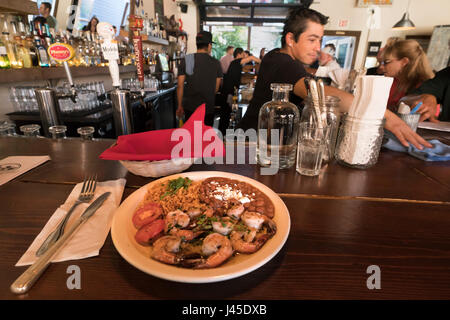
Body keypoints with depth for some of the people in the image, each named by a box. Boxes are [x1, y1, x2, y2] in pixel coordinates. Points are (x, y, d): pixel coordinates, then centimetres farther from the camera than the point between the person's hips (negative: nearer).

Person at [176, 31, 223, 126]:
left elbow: (180, 86, -1)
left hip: (190, 106, 1)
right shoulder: (216, 63, -3)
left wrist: (180, 106, 8)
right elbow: (216, 88, 3)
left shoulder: (185, 61, -2)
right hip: (208, 107, -1)